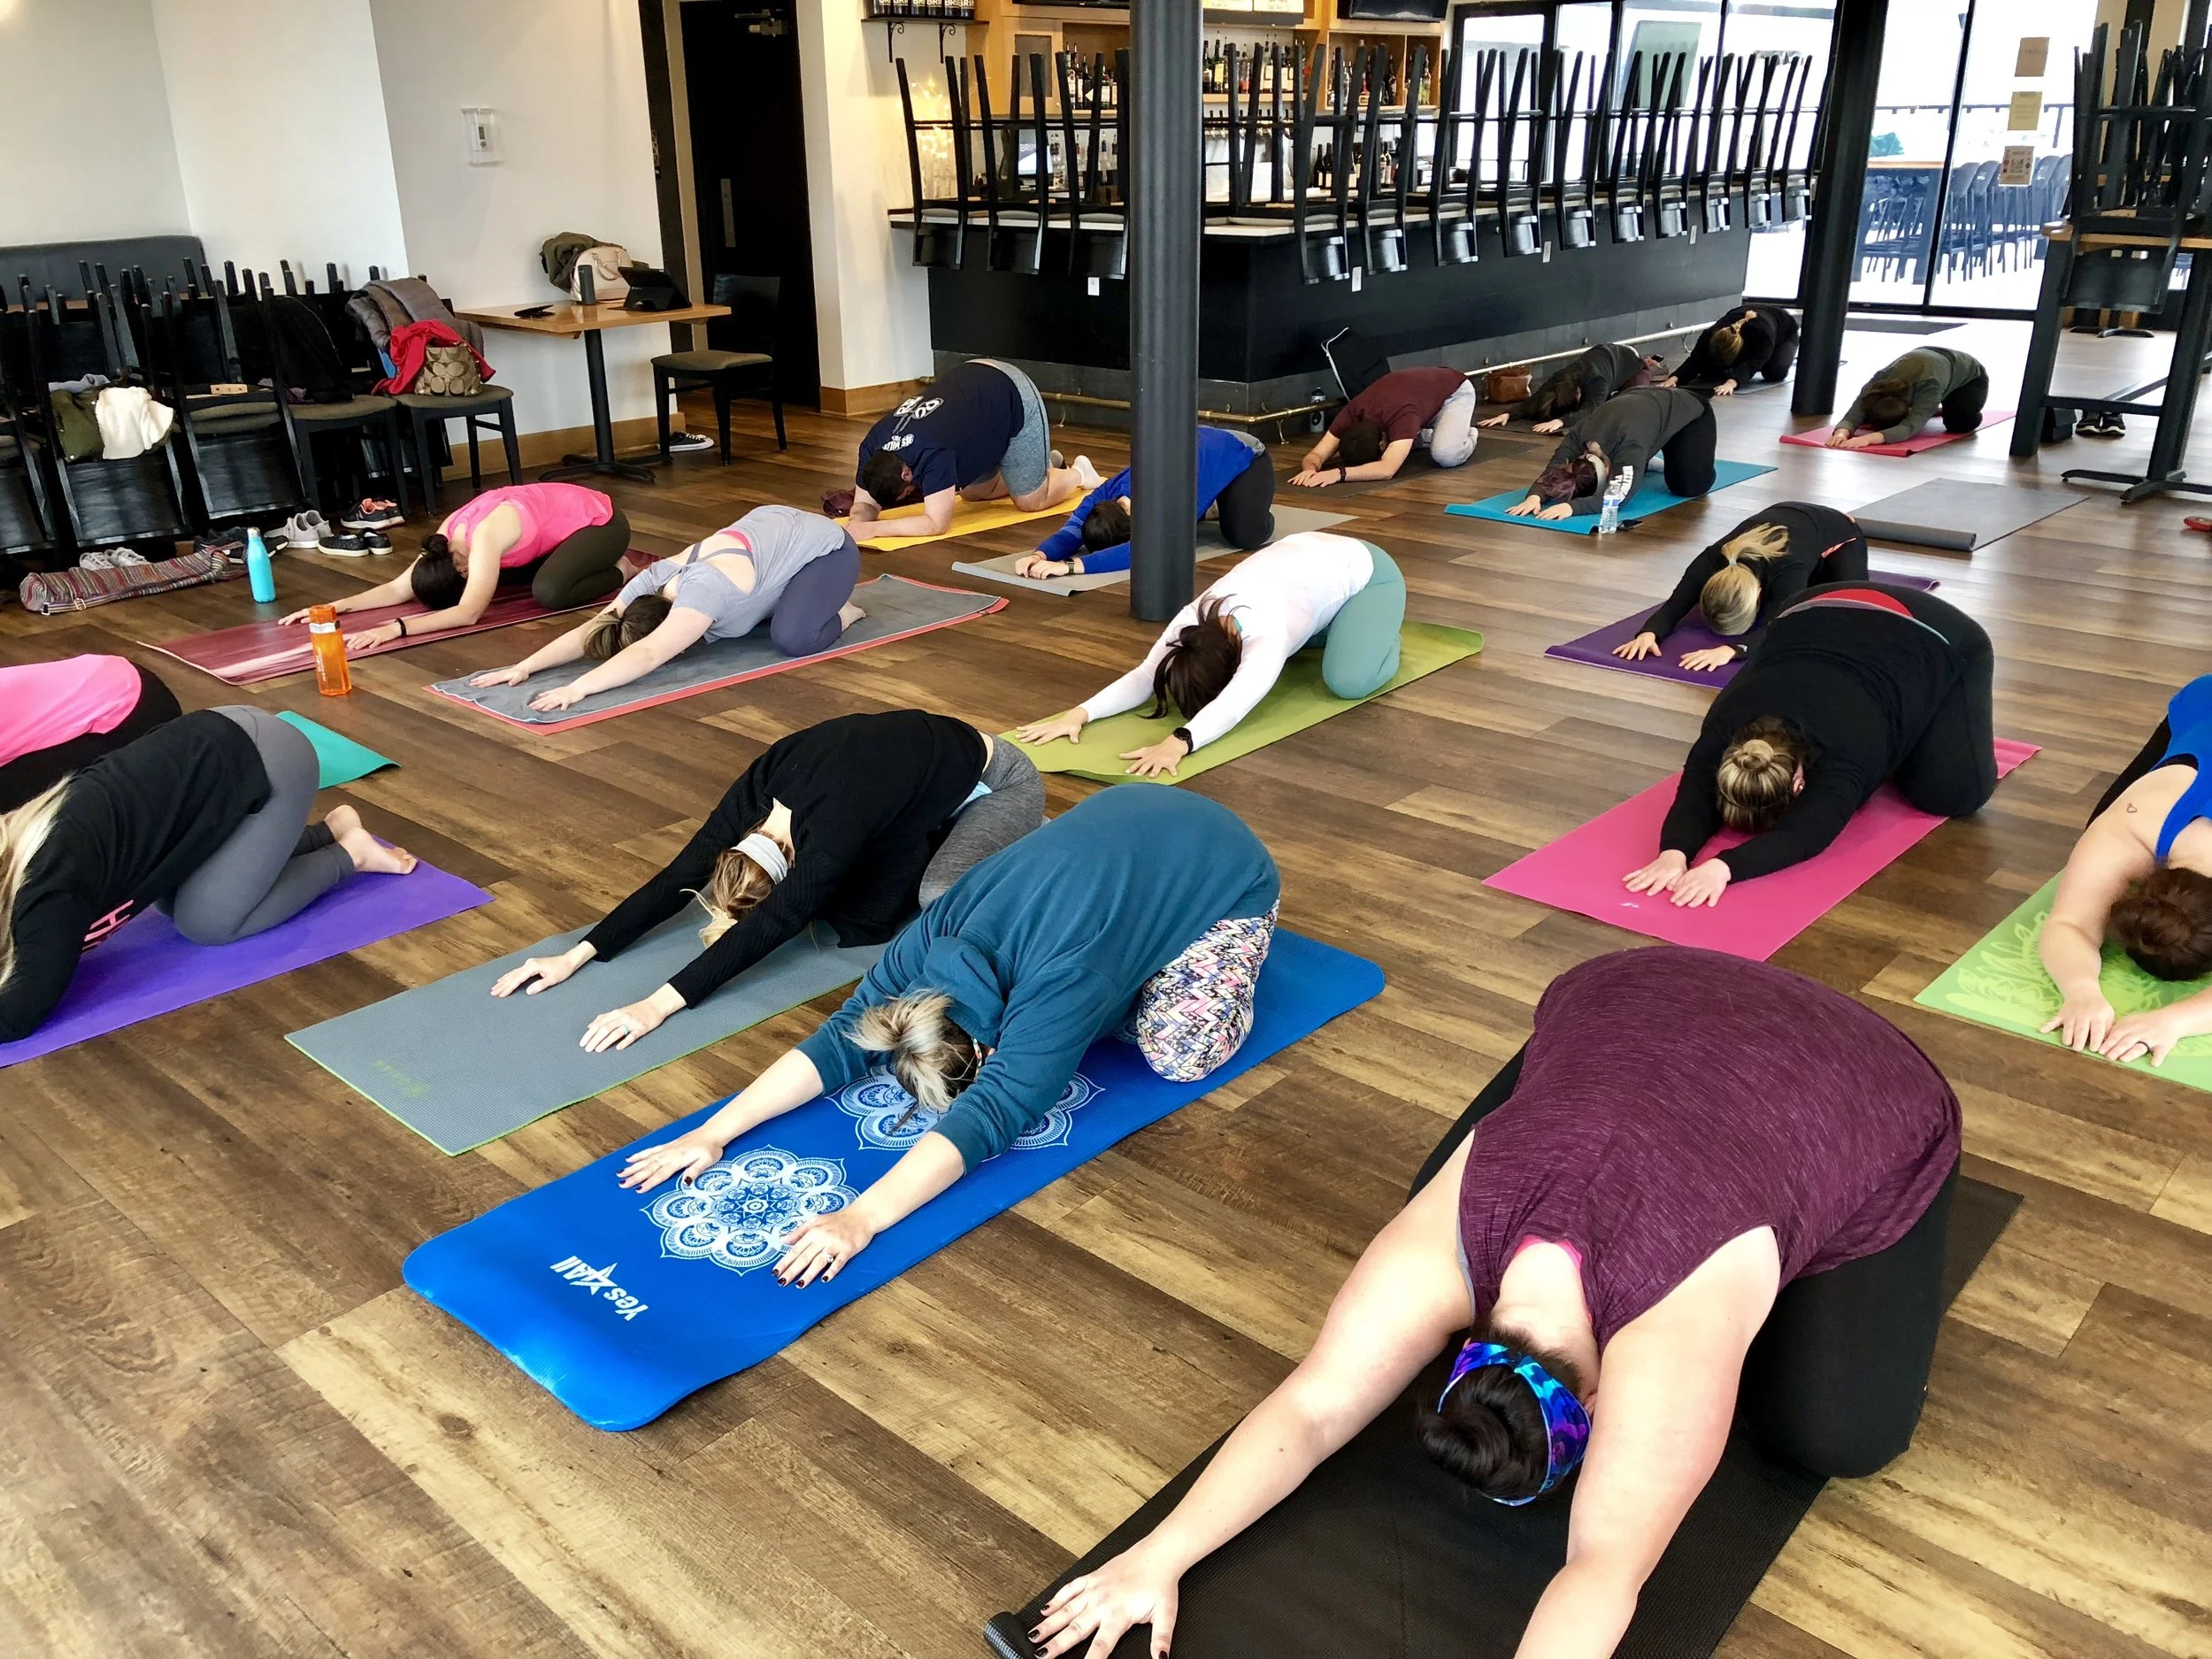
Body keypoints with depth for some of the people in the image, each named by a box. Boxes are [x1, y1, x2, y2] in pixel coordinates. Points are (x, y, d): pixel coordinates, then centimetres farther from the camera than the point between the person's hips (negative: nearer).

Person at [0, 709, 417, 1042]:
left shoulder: (48, 882, -25)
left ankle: (349, 855, 10)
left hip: (268, 762, -8)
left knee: (206, 920, -7)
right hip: (218, 749, 8)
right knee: (172, 901, 12)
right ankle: (332, 830, 22)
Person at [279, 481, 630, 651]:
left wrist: (396, 629, -45)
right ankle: (596, 563, 19)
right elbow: (399, 588, -4)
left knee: (548, 592, -30)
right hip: (562, 516, 9)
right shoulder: (449, 532, -8)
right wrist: (337, 606, -15)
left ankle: (617, 573, -2)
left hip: (601, 521, -9)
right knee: (495, 575, 9)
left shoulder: (485, 538, -33)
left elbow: (468, 613, -40)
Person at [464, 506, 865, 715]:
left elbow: (648, 654, -48)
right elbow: (589, 631, -19)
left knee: (793, 638, -31)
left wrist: (578, 688, -55)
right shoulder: (652, 582, -15)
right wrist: (523, 667, -30)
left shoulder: (703, 590, -38)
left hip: (826, 546, -8)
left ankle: (839, 612, 1)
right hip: (772, 526, 8)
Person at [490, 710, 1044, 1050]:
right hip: (922, 765, 7)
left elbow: (769, 928, -44)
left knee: (940, 896, -28)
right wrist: (577, 954, -25)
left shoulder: (833, 827, -40)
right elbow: (679, 877, -20)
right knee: (857, 908, -3)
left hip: (1000, 781, -7)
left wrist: (659, 1004, -49)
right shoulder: (761, 789, -21)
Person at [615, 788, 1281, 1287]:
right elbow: (840, 1037, -22)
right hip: (1125, 819, 6)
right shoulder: (937, 933, -20)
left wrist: (860, 1219, -54)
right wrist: (715, 1131, -30)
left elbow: (988, 1115, -46)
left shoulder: (1060, 987, -39)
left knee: (1177, 1051, -11)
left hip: (1222, 866, -6)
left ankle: (1229, 956, 14)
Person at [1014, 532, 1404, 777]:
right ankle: (1335, 627, 29)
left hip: (1366, 571, -6)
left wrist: (1179, 743, -72)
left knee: (1347, 681, -25)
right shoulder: (1193, 622, -25)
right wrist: (1079, 713, -44)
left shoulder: (1266, 636, -43)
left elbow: (1233, 704, -57)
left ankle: (1381, 635, 8)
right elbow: (1144, 676, -29)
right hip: (1308, 556, 6)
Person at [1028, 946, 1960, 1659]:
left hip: (1866, 1113, -4)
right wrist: (1159, 1557, -30)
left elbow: (1604, 1571, -38)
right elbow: (1311, 1408, -24)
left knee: (1834, 1433, -13)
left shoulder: (1668, 1341, -37)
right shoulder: (1444, 1250, -25)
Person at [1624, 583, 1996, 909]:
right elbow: (1697, 793, -33)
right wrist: (1674, 853, -53)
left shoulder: (1843, 752, -41)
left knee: (1954, 793, -15)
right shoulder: (1726, 726, -27)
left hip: (1939, 641, -4)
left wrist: (1725, 867, -64)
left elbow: (1804, 834, -48)